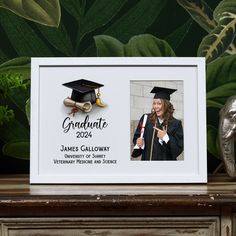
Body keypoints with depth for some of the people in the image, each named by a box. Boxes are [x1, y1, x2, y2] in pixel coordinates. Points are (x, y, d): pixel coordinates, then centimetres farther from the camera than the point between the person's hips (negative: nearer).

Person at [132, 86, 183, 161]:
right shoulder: (146, 119, -3)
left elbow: (179, 148, -9)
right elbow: (136, 137, 2)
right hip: (148, 158, 1)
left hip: (167, 159, -1)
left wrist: (166, 138, -20)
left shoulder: (175, 124, -6)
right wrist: (139, 143, -18)